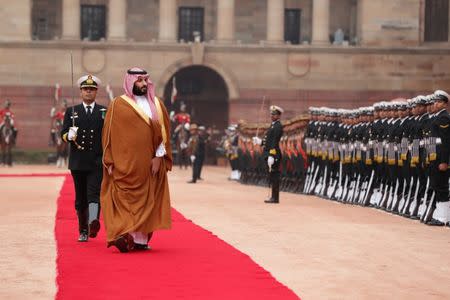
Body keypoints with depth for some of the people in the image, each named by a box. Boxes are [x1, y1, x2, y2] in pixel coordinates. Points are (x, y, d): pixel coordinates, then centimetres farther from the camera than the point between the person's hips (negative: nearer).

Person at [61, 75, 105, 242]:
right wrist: (69, 136, -19)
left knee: (94, 193, -17)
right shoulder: (71, 112, 11)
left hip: (97, 161, -2)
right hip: (78, 162, 2)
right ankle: (83, 231, 16)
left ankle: (93, 222, -35)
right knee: (80, 198, 7)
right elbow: (63, 133, 4)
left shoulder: (104, 112, 9)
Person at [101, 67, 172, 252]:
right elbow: (109, 134, 0)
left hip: (149, 164, 4)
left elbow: (164, 132, 9)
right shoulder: (118, 105, 1)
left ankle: (141, 239, 7)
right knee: (126, 200, -8)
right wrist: (110, 162, -6)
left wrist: (159, 156, -2)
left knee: (146, 201, 3)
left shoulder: (157, 105, 11)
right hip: (125, 164, -3)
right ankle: (122, 235, -14)